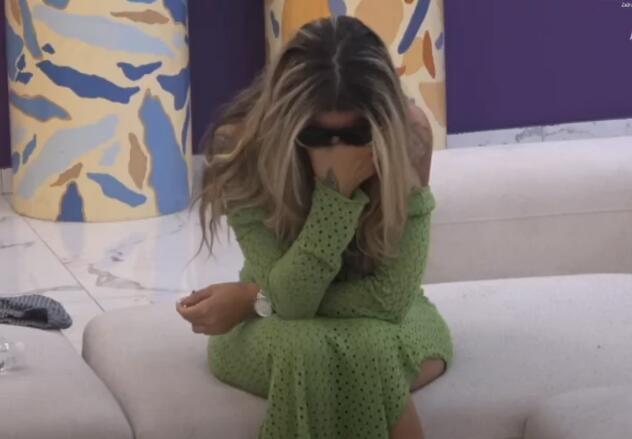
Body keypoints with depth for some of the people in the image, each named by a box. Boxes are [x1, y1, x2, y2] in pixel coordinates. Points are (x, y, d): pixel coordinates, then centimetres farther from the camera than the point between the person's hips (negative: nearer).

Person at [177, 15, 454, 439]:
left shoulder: (409, 132, -24)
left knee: (371, 349, -35)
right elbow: (290, 299, -29)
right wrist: (336, 190, -40)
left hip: (384, 322, 0)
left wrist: (249, 297, -22)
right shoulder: (243, 147, -24)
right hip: (273, 333, 0)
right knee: (303, 348, -35)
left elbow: (390, 297, -25)